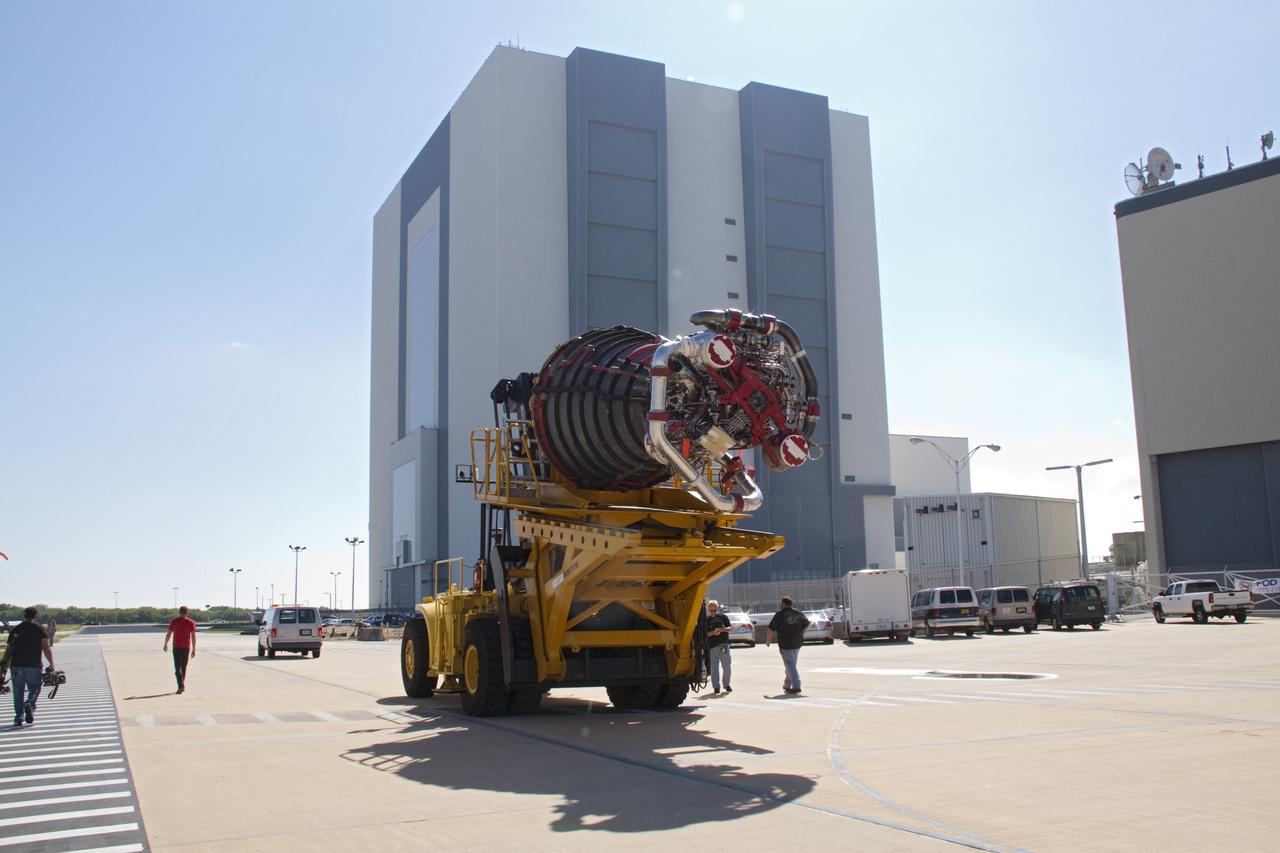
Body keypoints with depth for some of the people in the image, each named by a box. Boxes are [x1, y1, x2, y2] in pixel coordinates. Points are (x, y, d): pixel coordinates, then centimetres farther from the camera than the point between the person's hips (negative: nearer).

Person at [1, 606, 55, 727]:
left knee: (18, 692, 9)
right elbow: (46, 648, -7)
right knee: (34, 688, 8)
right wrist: (51, 664, -4)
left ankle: (18, 718, 6)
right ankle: (30, 704, -21)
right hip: (33, 665, -3)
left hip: (16, 665, 3)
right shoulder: (39, 629, 1)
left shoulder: (15, 629, 11)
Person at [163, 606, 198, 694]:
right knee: (184, 667, 16)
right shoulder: (191, 622, -1)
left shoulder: (174, 622, -4)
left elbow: (168, 634, -2)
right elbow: (193, 636, -4)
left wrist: (165, 644, 15)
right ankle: (182, 686, 24)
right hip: (186, 647, 2)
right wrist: (194, 650, -1)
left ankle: (181, 686, -19)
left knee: (178, 668, -2)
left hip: (177, 647, -2)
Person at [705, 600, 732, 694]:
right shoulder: (706, 620, 8)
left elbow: (729, 628, 5)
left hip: (724, 644, 1)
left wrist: (722, 629, -15)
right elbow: (705, 633, 1)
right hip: (712, 646, -1)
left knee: (727, 666, 3)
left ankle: (726, 685, 19)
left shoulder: (723, 617, 10)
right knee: (714, 667, -5)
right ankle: (716, 687, 0)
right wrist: (713, 633, -17)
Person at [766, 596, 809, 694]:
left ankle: (796, 686, -15)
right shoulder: (798, 613, 8)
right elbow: (807, 624, 20)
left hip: (786, 645, -6)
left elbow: (771, 629, -11)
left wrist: (768, 640, 3)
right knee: (791, 665, 17)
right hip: (797, 643, 6)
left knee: (790, 665, -5)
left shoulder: (780, 614, -10)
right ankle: (787, 685, 27)